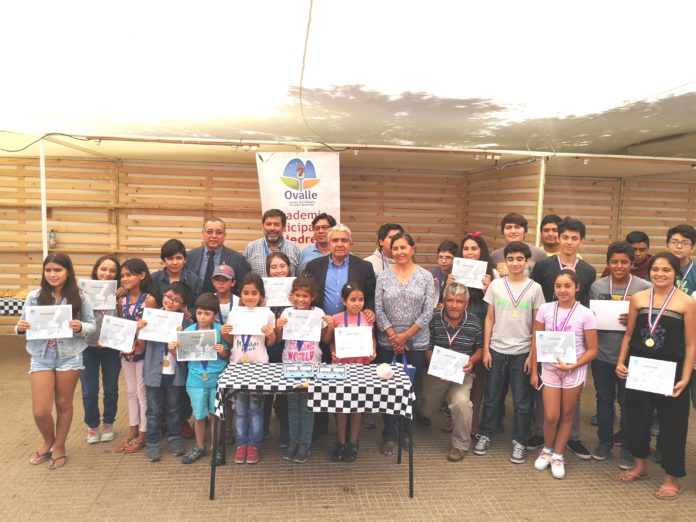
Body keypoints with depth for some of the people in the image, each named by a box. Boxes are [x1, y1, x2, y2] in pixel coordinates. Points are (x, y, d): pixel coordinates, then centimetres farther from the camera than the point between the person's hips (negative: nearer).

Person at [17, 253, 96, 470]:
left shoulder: (80, 298, -5)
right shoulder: (34, 297, -1)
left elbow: (92, 326, -2)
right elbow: (24, 325, 5)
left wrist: (80, 327, -22)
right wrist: (20, 328, -17)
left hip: (70, 357, -1)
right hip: (41, 357, 1)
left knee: (63, 404, 13)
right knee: (40, 410, 0)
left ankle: (59, 447, 32)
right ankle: (48, 442, 31)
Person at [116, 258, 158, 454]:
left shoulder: (149, 300, -14)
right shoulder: (122, 299, 4)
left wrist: (139, 343, -23)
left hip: (143, 351, -6)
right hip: (126, 351, 6)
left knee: (142, 392, 4)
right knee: (131, 392, 15)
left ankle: (142, 436, 15)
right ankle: (133, 432, 27)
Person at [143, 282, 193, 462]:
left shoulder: (186, 322, -6)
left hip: (175, 373, 0)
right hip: (154, 371, 0)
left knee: (174, 409, 17)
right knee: (154, 410, 10)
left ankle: (175, 438, 35)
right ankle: (153, 443, 25)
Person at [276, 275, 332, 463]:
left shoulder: (318, 313, -3)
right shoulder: (287, 313, -1)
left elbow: (325, 339, 6)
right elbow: (278, 339, 7)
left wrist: (330, 326, -11)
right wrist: (278, 327, -12)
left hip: (311, 365, -2)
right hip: (290, 364, 2)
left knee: (307, 405, 4)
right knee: (292, 404, 11)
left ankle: (305, 443, 16)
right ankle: (294, 441, 24)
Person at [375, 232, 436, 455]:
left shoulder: (426, 276, -1)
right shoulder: (383, 276, 1)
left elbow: (428, 311, -4)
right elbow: (378, 309, -1)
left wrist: (406, 335, -9)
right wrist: (393, 336, -9)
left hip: (417, 341, 0)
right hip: (388, 342, 0)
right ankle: (389, 435, 16)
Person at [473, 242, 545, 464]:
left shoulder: (535, 288, -2)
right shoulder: (496, 285, 1)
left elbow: (536, 324, 1)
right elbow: (489, 319, 4)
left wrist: (533, 354, -4)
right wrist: (486, 349, 0)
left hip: (522, 352, -1)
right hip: (496, 350, 1)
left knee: (522, 401, 7)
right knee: (491, 397, 10)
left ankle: (519, 442, 20)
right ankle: (485, 435, 25)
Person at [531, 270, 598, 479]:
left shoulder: (585, 314, -9)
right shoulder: (545, 309, -4)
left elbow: (592, 350, -5)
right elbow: (536, 342, 2)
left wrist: (572, 366, -18)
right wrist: (534, 371, 1)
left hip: (574, 370, -1)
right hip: (549, 368, 1)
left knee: (567, 415, 10)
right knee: (551, 416, 0)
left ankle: (558, 456, 28)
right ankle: (547, 450, 27)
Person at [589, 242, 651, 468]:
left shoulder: (645, 288, -7)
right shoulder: (597, 286, 2)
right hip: (602, 354, 3)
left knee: (627, 402, 6)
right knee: (604, 399, 15)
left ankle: (627, 447, 24)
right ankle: (605, 441, 33)